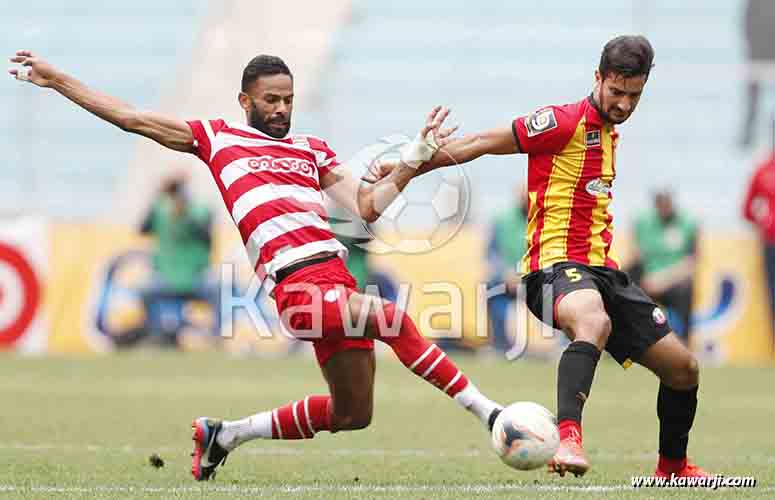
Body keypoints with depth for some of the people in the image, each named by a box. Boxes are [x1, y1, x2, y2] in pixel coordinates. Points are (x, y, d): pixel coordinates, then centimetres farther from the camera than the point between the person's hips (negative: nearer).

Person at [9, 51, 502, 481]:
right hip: (298, 285, -6)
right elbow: (130, 117, 18)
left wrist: (414, 159, 8)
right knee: (395, 320, -28)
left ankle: (226, 434, 25)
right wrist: (56, 79, 20)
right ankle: (487, 412, -22)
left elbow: (367, 206, 18)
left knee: (351, 415, 10)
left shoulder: (313, 149, 22)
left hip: (336, 280, 6)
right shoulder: (218, 137, 13)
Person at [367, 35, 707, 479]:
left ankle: (673, 465, 29)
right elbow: (480, 144, -6)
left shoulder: (610, 133, 18)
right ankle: (568, 438, -56)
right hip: (556, 263, -8)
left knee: (684, 368, 7)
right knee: (595, 324, -42)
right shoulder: (565, 123, -8)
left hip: (603, 269, 8)